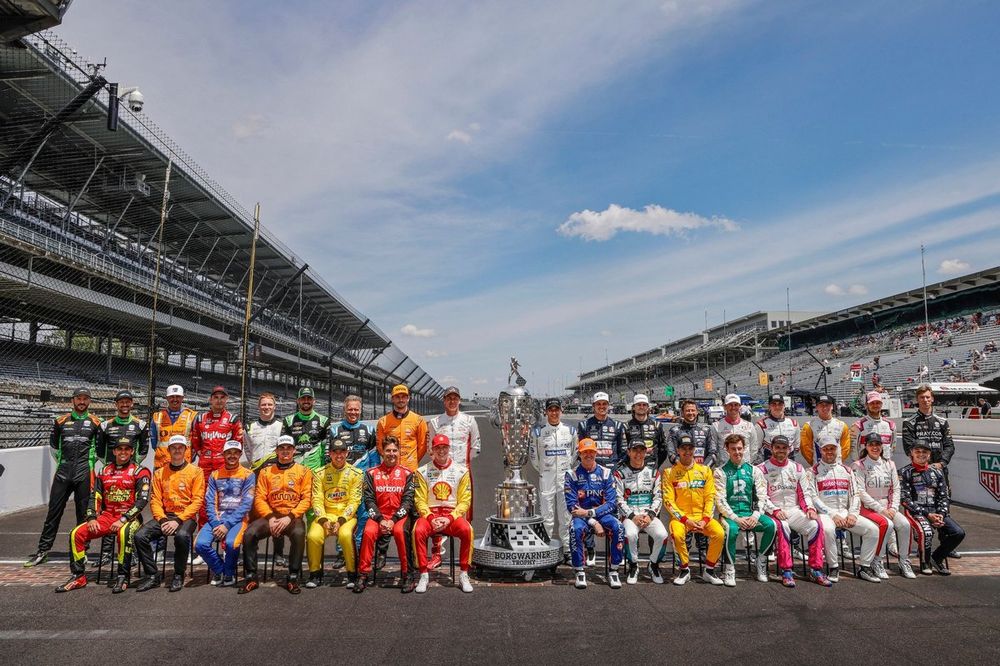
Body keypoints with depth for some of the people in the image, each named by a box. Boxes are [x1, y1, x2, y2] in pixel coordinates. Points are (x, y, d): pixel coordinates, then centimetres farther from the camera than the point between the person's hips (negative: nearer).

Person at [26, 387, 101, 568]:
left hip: (84, 474, -2)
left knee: (84, 514, 3)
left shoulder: (95, 422, 3)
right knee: (53, 511, 5)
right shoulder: (61, 421, 8)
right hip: (63, 472, 2)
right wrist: (62, 460, 13)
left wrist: (90, 460, 3)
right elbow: (53, 443, 20)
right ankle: (43, 550, 13)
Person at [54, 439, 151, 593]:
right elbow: (95, 496, 13)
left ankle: (123, 577, -26)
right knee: (76, 533, -11)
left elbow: (142, 499, -11)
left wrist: (123, 519, -19)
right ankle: (78, 576, 1)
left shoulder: (139, 472, -3)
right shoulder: (104, 471, 15)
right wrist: (92, 518, -2)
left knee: (124, 533, -37)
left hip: (129, 517, -6)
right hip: (106, 516, 6)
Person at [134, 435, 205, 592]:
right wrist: (162, 520, -10)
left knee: (182, 535, -35)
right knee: (140, 536, -20)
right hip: (164, 516, 4)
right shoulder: (159, 473, 12)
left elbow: (197, 501, -6)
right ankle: (152, 576, -4)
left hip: (186, 517, -4)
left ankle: (178, 576, -13)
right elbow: (155, 500, 7)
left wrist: (178, 520, -16)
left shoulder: (195, 472, 0)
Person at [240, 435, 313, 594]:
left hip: (293, 516, -2)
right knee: (249, 533, -24)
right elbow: (259, 498, 5)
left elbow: (306, 499, -2)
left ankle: (293, 578, -19)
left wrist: (289, 518, -15)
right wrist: (270, 518, -11)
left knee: (299, 533, -34)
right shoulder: (266, 471, 11)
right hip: (270, 516, 3)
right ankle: (250, 577, -8)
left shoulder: (304, 471, 5)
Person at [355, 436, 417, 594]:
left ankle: (406, 575, -20)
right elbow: (369, 500, 1)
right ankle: (363, 575, -17)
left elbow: (408, 500, -3)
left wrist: (393, 520, -15)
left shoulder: (407, 473, 4)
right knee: (368, 532, -30)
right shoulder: (372, 473, 7)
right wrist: (380, 519, -13)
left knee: (400, 531, -33)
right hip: (378, 515, 1)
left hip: (400, 515, -1)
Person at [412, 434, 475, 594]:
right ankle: (424, 575, -17)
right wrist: (430, 518, -16)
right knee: (418, 531, -31)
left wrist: (450, 518, -13)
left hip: (453, 515, 0)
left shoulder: (461, 471, 3)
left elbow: (464, 501, 0)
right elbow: (420, 501, 1)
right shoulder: (423, 472, 4)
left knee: (467, 530, -30)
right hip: (429, 514, 0)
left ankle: (464, 574, -15)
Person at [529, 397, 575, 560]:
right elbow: (532, 455, 6)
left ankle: (567, 550, 15)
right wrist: (542, 470, 6)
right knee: (547, 516, 2)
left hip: (566, 477, 1)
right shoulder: (538, 431, -2)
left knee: (566, 515, 5)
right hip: (546, 478, -1)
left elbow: (576, 453, 13)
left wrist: (569, 469, 8)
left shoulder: (570, 431, 4)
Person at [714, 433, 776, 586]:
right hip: (729, 514, -3)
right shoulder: (721, 472, 2)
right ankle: (729, 570, -19)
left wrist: (755, 515, -11)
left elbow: (761, 496, 6)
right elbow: (720, 500, -6)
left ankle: (761, 562, -4)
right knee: (731, 529, -35)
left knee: (770, 525, -25)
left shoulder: (753, 470, 11)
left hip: (749, 513, 3)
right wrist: (736, 519, -17)